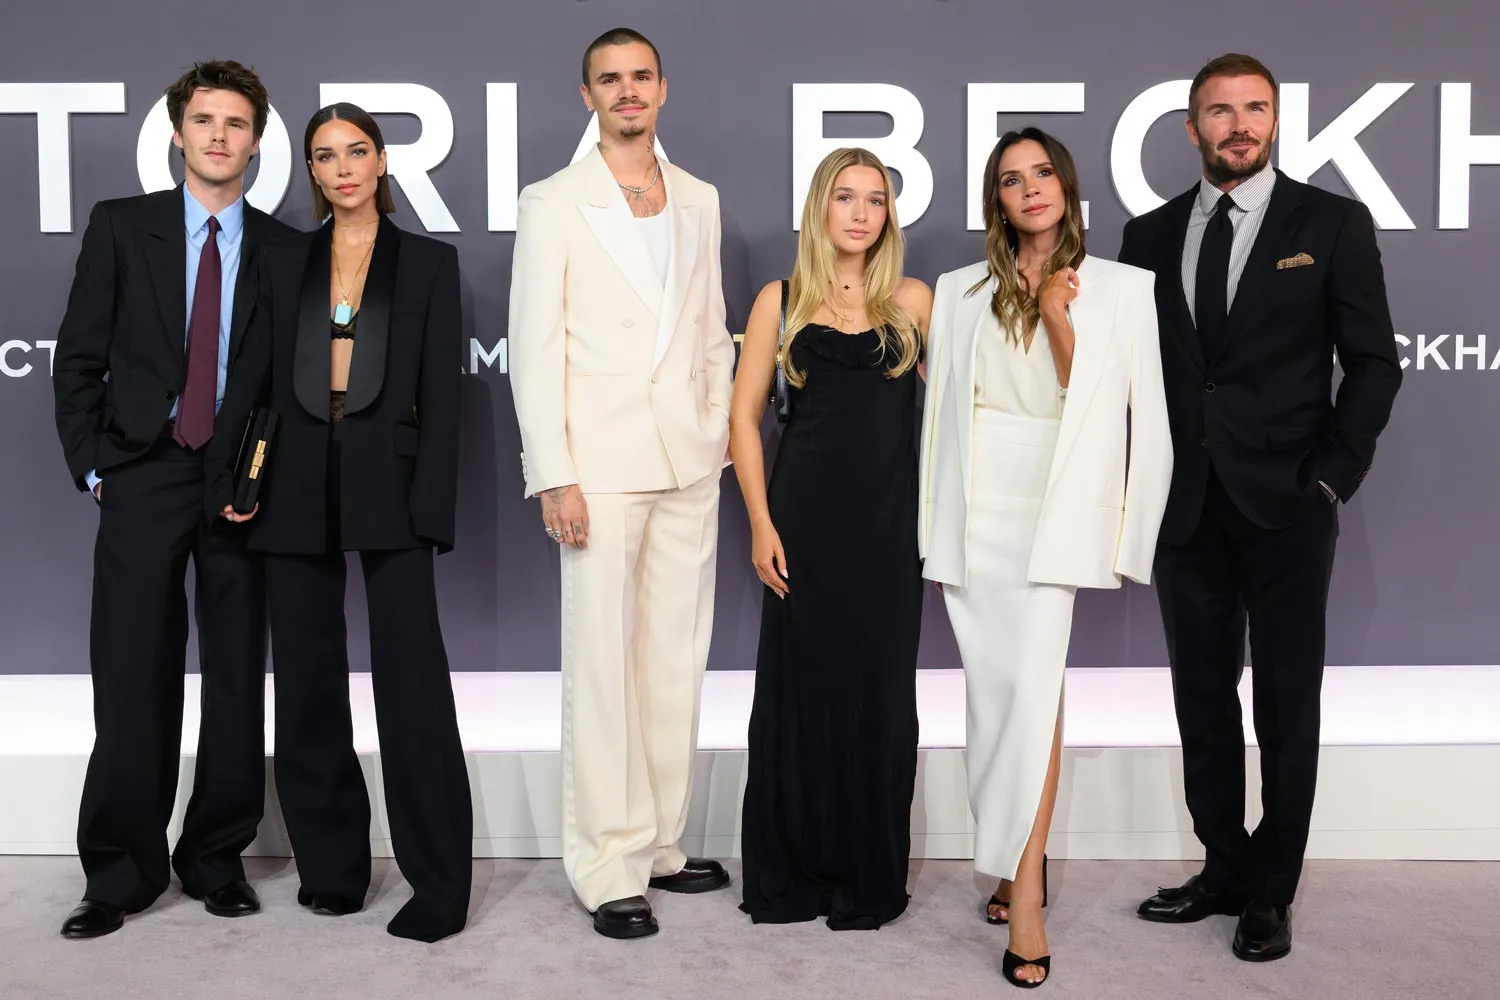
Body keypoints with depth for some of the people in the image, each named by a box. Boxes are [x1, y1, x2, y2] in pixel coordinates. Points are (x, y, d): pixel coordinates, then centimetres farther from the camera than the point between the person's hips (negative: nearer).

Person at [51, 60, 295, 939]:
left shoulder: (283, 249, 6)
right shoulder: (121, 226, 6)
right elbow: (79, 360, 5)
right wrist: (91, 467, -2)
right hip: (144, 475, 0)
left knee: (239, 677, 5)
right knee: (132, 678, 0)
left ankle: (218, 859, 18)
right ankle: (123, 871, 12)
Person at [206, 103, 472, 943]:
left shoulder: (430, 263, 4)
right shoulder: (285, 263, 12)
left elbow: (442, 395, -1)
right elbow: (253, 378, 10)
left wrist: (434, 508, -10)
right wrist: (225, 479, -1)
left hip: (388, 486, -3)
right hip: (299, 488, 4)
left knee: (413, 679, -7)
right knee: (309, 683, 7)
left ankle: (440, 882, 0)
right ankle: (331, 865, 19)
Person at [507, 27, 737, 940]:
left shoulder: (699, 200, 13)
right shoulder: (553, 204, 0)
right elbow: (536, 348, -5)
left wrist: (722, 437, 10)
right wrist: (553, 476, -11)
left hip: (689, 461, 5)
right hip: (602, 462, -4)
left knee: (679, 658, 8)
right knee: (603, 663, -2)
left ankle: (661, 842, 21)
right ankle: (610, 869, 6)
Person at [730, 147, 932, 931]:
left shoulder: (912, 300, 8)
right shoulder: (781, 301, 6)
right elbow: (744, 416, 3)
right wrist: (761, 523, -5)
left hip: (889, 521, 1)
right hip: (806, 518, -1)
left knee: (880, 692, 5)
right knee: (799, 688, 4)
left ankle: (868, 877, 19)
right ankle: (790, 874, 19)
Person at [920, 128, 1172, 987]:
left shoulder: (1119, 288, 5)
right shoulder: (962, 291, 12)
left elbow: (1130, 409, 0)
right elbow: (942, 409, 11)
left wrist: (1060, 319, -10)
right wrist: (935, 527, 7)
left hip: (1053, 511, -3)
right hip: (974, 509, 3)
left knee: (1034, 684, -16)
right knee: (994, 690, 4)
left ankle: (1024, 890, -13)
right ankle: (1018, 862, 18)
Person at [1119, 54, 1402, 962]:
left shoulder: (1333, 224, 1)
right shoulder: (1151, 235, 9)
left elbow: (1374, 362, -1)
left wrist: (1332, 476, -8)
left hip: (1286, 506, -3)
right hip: (1186, 508, 3)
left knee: (1288, 702, 4)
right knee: (1203, 699, 9)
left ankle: (1271, 893, 15)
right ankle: (1224, 869, 23)